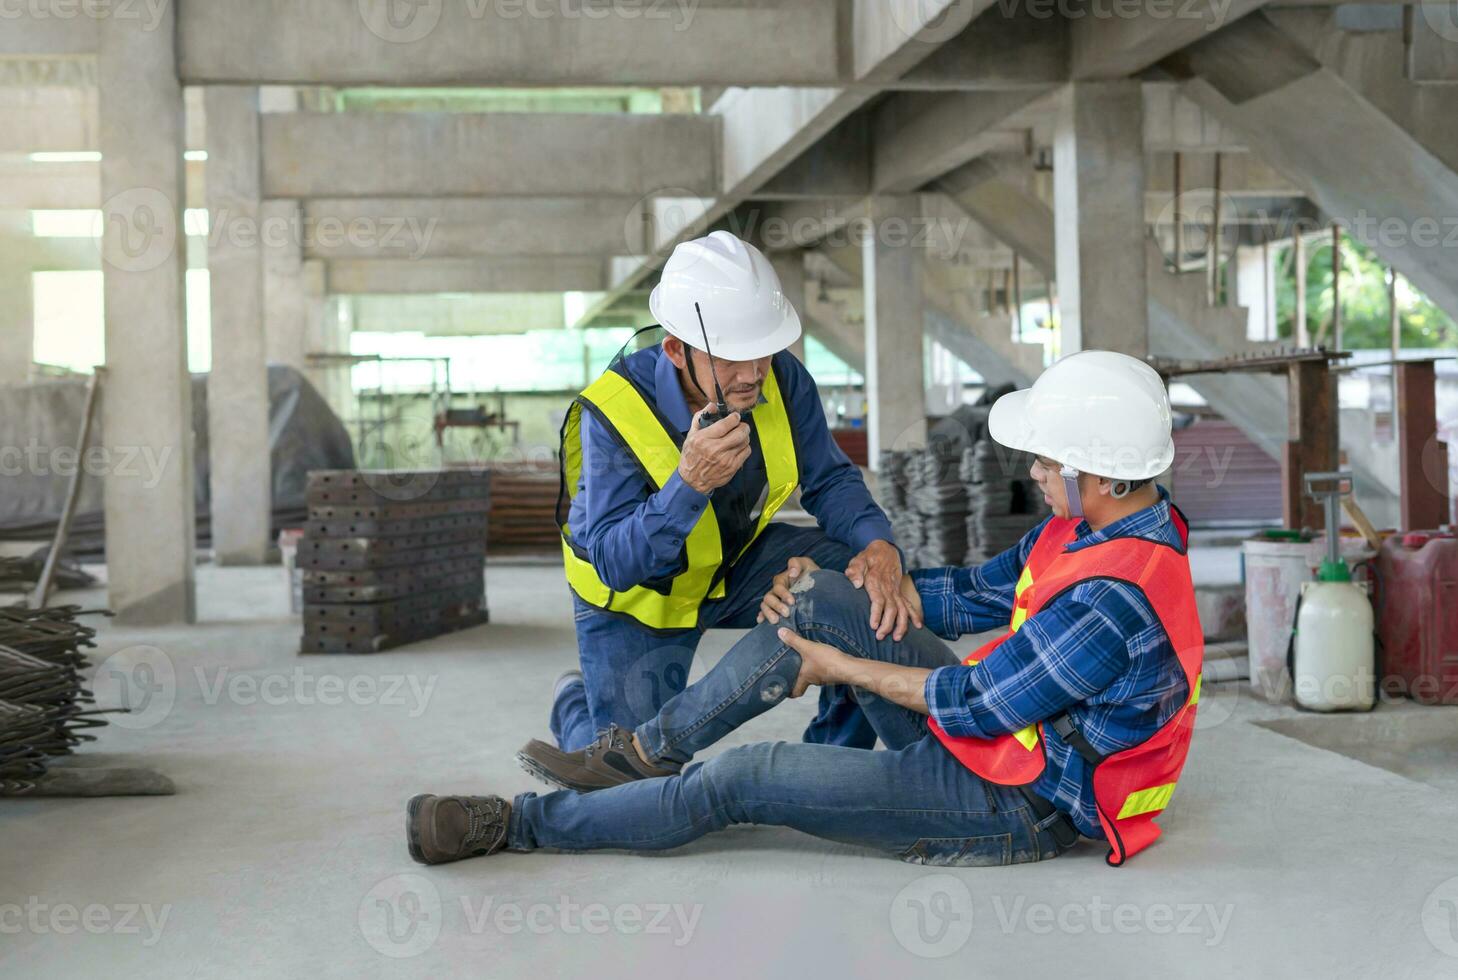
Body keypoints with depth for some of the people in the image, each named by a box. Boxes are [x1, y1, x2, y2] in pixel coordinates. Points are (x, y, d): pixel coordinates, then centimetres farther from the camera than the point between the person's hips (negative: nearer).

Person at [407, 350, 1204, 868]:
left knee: (747, 780, -14)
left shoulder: (1112, 601, -31)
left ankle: (517, 825, -2)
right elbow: (981, 594, 12)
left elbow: (977, 703, -22)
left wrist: (841, 667, -10)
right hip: (995, 735, 9)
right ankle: (646, 753, 4)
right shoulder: (1089, 525, 1)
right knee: (818, 602, -4)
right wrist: (847, 587, 7)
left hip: (1019, 805, -9)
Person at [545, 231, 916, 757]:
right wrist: (689, 483, -50)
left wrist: (880, 548, -32)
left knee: (870, 593, -19)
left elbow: (830, 481, -11)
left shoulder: (782, 379, -21)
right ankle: (575, 703, 33)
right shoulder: (612, 412, -33)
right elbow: (614, 563, -33)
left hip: (740, 560, 4)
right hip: (639, 595, -3)